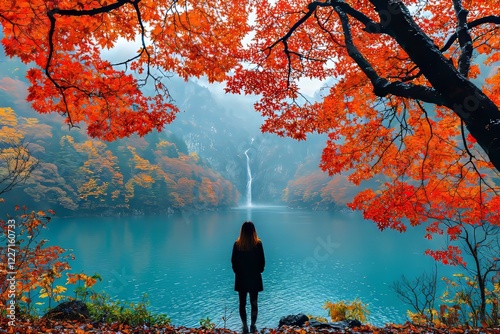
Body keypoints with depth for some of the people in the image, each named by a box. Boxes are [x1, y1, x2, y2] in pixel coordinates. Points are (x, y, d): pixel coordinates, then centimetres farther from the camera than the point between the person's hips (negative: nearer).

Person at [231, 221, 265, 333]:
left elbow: (233, 261, -3)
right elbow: (262, 261, -6)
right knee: (254, 303, 12)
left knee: (242, 303, 10)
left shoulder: (237, 244, -9)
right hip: (255, 277, 0)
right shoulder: (258, 243, -12)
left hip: (241, 277, 0)